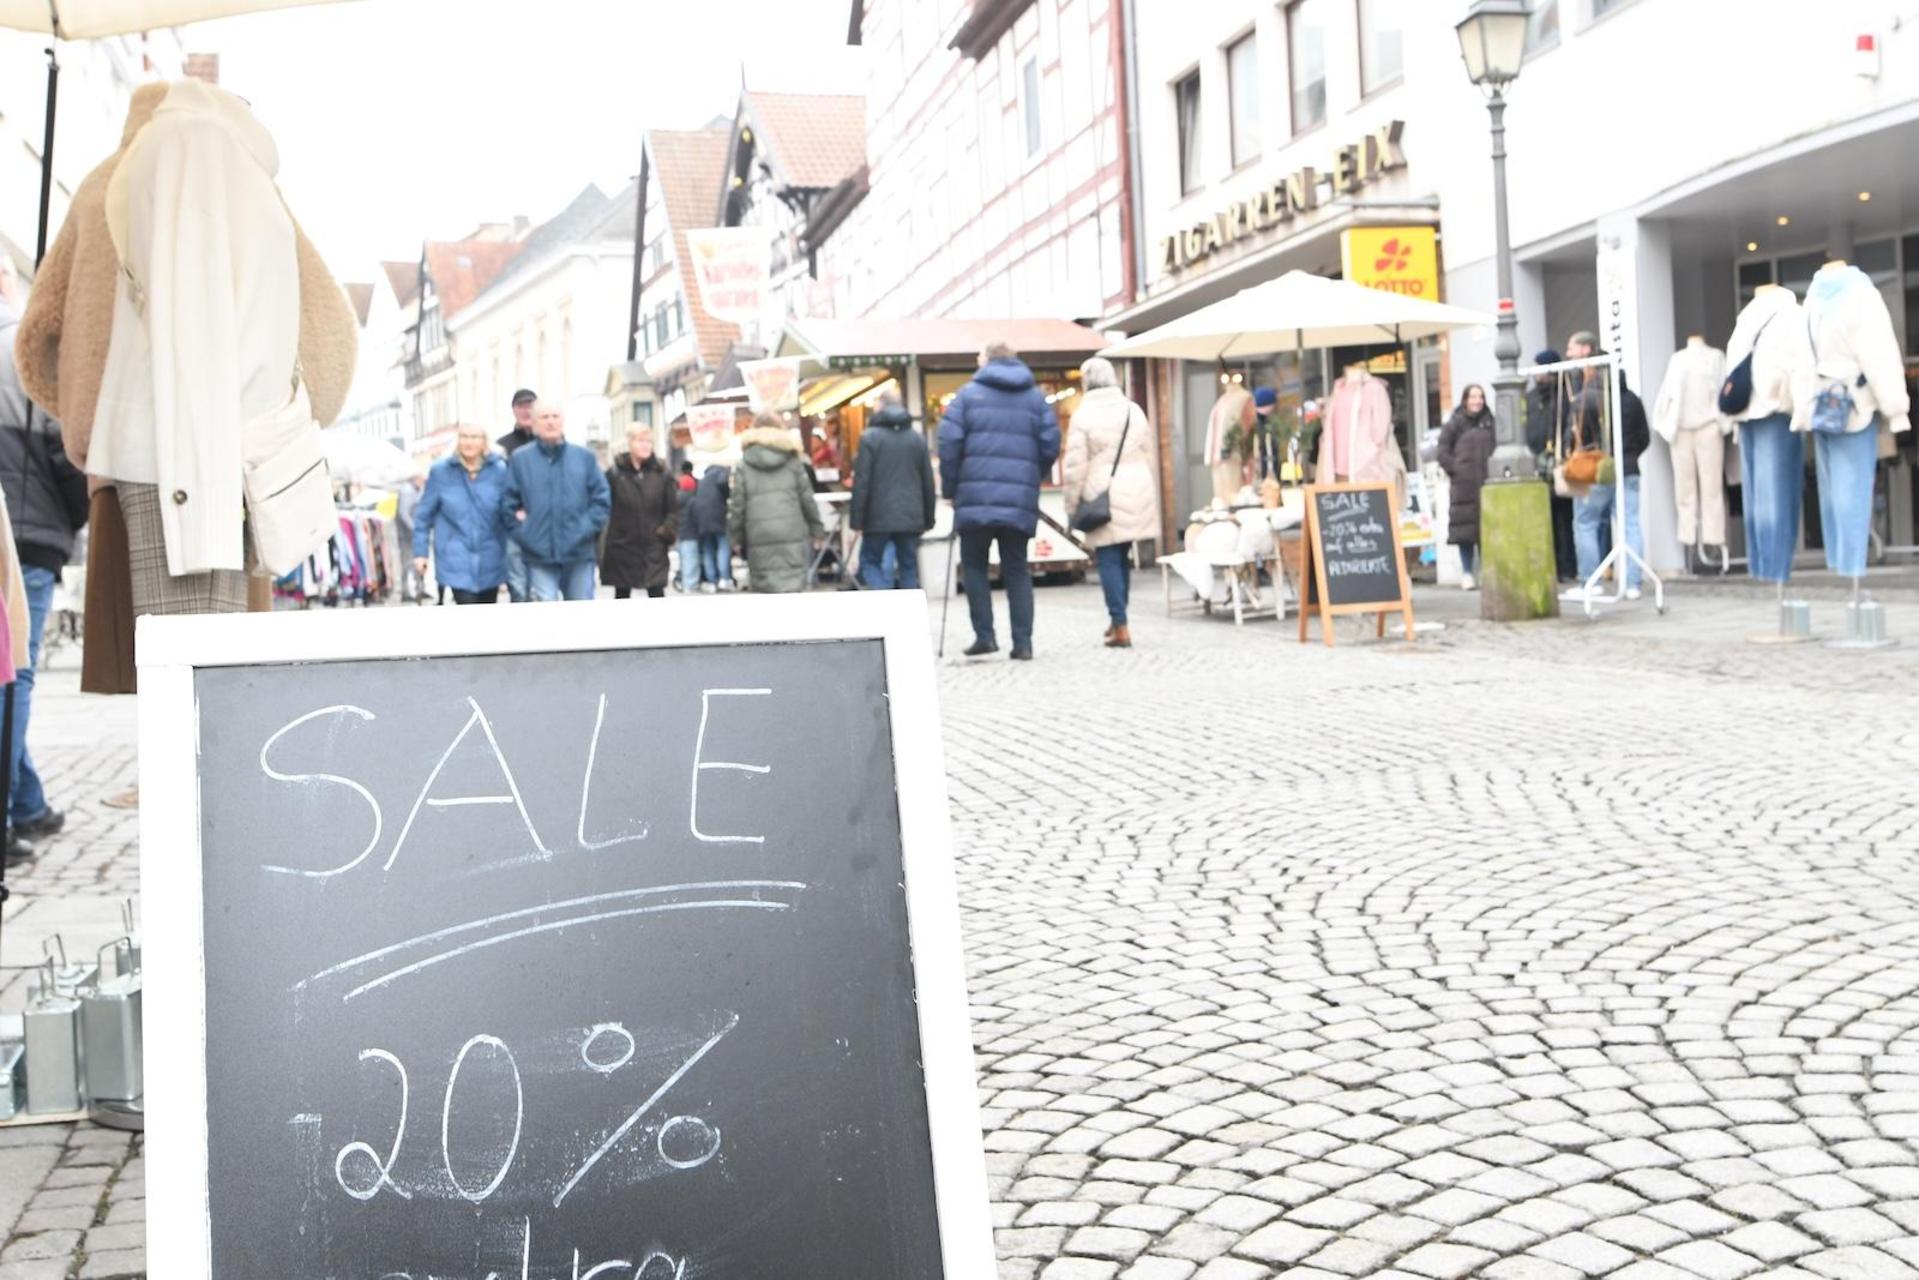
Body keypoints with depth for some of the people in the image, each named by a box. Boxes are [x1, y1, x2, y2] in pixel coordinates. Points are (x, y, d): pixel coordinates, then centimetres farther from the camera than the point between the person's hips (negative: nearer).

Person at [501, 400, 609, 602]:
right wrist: (524, 533, -5)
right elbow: (508, 503, 6)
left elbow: (602, 499, 5)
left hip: (579, 554, 2)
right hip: (539, 556, -1)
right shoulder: (520, 460, 6)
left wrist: (586, 530, -7)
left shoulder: (585, 457, 8)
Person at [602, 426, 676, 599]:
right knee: (621, 595, 11)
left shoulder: (661, 474, 2)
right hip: (622, 548, 0)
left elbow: (672, 509, 7)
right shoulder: (614, 474, -5)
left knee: (657, 594, -5)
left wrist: (667, 531, -4)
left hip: (653, 551, 0)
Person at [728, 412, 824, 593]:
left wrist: (737, 536, 12)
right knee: (792, 584, -1)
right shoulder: (792, 460, 7)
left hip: (760, 537, 0)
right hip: (792, 533, 0)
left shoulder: (745, 465, 6)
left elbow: (737, 504, 3)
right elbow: (807, 498, 7)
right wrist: (817, 529, 15)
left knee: (762, 587, 4)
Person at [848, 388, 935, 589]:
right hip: (911, 518, 3)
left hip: (879, 517, -3)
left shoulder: (869, 437, -5)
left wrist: (856, 520, -4)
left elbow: (861, 482, -8)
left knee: (870, 561, 9)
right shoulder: (918, 439, 8)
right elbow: (929, 484, 10)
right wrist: (928, 520, 17)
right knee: (909, 566, 8)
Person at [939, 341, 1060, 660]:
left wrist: (951, 489, 4)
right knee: (1017, 570, 9)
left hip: (976, 498, -2)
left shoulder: (968, 394, 4)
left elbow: (949, 443, -5)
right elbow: (1051, 446, 4)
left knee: (974, 566, 10)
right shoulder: (1036, 398, 11)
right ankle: (1023, 642, 3)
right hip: (1020, 501, 2)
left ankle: (984, 635, 1)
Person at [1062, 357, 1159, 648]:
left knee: (1108, 560, -1)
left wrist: (1072, 507, -1)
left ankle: (1121, 627, -7)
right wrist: (1153, 499, 23)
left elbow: (1076, 466, -8)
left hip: (1103, 497, -5)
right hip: (1136, 495, 5)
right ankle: (1116, 620, 23)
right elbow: (1149, 457, 14)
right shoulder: (1134, 410, 9)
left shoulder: (1084, 415, -7)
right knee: (1122, 557, 17)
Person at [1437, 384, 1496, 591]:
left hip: (1486, 484, 3)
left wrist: (1493, 471, 2)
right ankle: (1467, 573, 5)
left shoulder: (1488, 423, 11)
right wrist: (1455, 470, -7)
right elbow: (1443, 452, -1)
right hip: (1463, 485, -3)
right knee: (1466, 528, -1)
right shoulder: (1454, 424, 0)